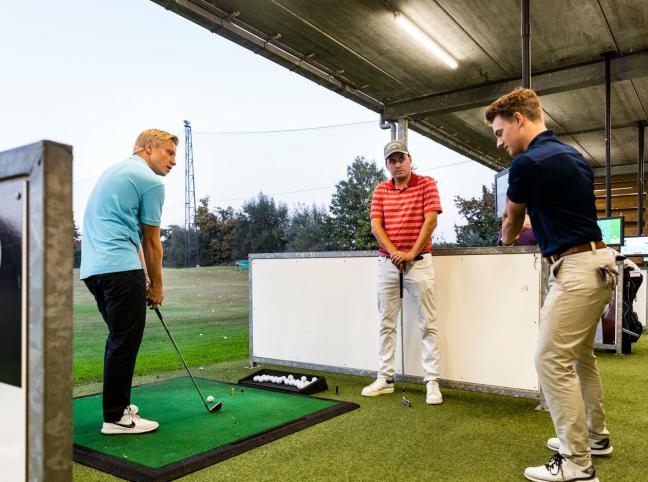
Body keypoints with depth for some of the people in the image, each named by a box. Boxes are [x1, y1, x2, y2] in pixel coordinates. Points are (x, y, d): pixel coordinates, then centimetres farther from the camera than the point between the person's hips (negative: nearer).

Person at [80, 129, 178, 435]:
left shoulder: (113, 171, 24)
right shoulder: (151, 181, -5)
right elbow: (151, 242, 0)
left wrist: (143, 279, 22)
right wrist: (157, 285, 10)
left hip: (93, 268, 10)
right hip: (120, 268, -10)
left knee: (119, 339, 17)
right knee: (125, 341, -3)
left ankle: (118, 404, 25)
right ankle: (116, 417, 4)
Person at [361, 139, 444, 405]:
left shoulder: (426, 184, 1)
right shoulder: (380, 190, 10)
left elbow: (431, 220, -9)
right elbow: (376, 226, 2)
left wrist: (411, 253, -13)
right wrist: (394, 252, -11)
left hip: (419, 261, -3)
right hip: (387, 262, 4)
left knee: (428, 323, -1)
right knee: (386, 323, 8)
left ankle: (432, 381, 6)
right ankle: (385, 378, 18)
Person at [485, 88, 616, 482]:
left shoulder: (528, 162, -14)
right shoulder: (572, 155, 14)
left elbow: (512, 222, 4)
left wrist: (507, 239, 27)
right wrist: (525, 228, 37)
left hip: (577, 269, -10)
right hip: (596, 262, 10)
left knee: (552, 361, -6)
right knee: (580, 355, 20)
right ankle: (595, 436, 34)